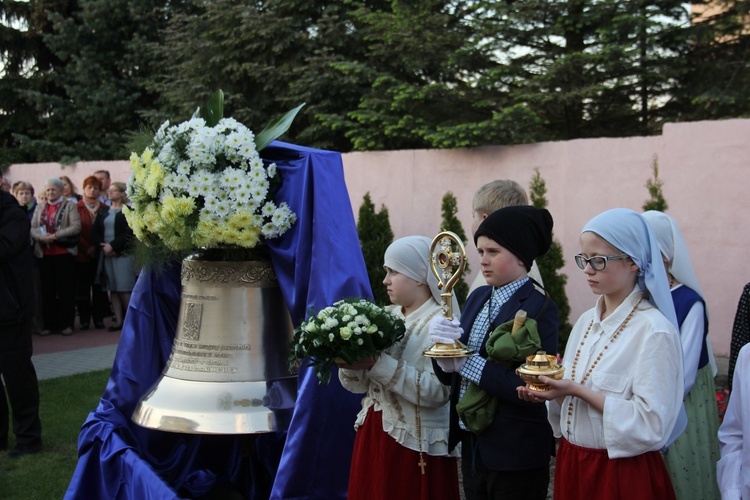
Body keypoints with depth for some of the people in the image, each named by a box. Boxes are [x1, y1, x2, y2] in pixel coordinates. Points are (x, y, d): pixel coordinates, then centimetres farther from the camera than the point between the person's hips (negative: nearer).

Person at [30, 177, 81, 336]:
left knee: (65, 290, 1)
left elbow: (76, 227, -11)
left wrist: (55, 235, -18)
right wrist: (41, 237, -15)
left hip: (64, 253, -4)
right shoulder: (40, 207, 14)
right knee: (47, 290, 6)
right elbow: (32, 228, 6)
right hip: (44, 253, 4)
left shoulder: (70, 206, 1)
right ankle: (49, 324, 12)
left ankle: (66, 324, 7)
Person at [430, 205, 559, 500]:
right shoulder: (478, 297, 5)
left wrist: (466, 362, -22)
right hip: (472, 446, 6)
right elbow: (449, 376, 6)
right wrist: (443, 344, -15)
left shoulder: (539, 307, -15)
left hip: (516, 457, -6)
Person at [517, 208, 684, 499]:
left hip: (623, 473, -6)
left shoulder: (654, 330, -17)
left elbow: (652, 424, -22)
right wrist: (550, 391, -6)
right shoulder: (586, 321, 6)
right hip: (571, 464, 7)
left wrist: (578, 390, -23)